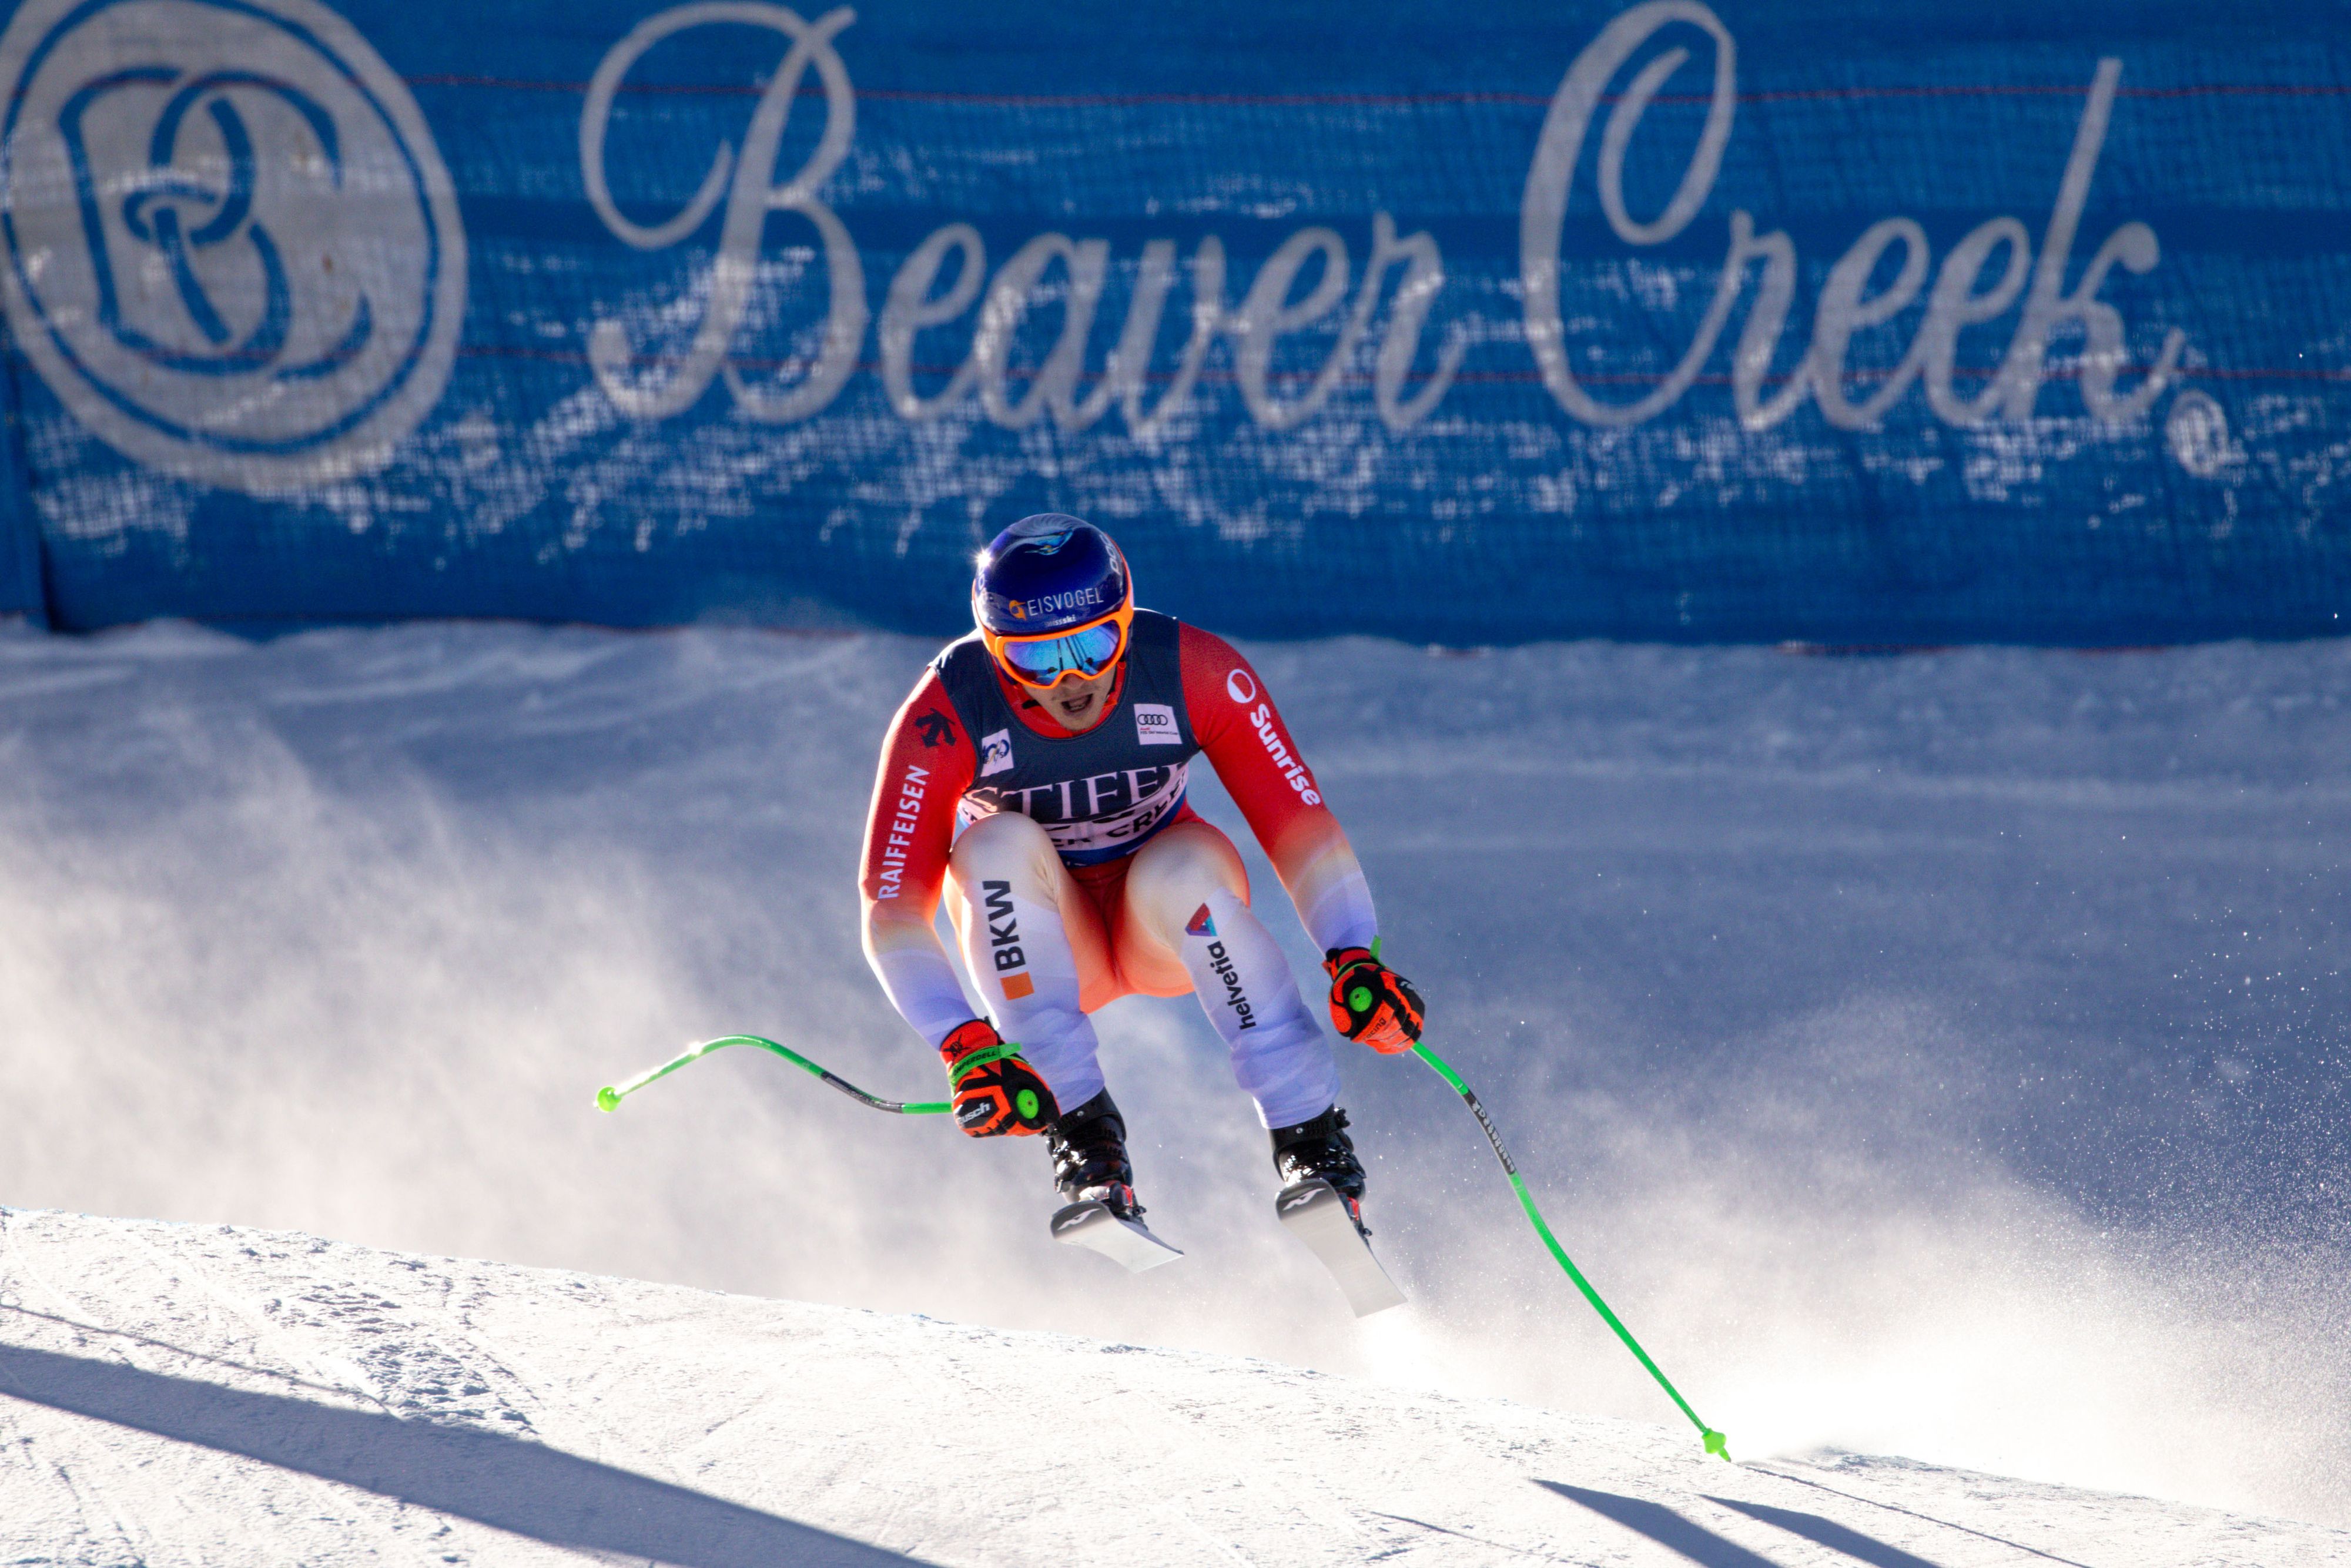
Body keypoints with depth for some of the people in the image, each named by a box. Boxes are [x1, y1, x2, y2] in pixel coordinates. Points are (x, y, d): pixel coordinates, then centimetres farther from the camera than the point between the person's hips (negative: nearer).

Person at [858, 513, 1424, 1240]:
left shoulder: (1196, 673, -23)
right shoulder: (948, 717, -25)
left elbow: (1300, 829, -22)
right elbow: (891, 914, -27)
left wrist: (1355, 958, -40)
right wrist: (967, 1049, -41)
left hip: (1172, 927, 0)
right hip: (1048, 941, 0)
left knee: (1182, 866, -34)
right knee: (998, 843, -32)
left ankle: (1314, 1141, -29)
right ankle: (1084, 1133, -30)